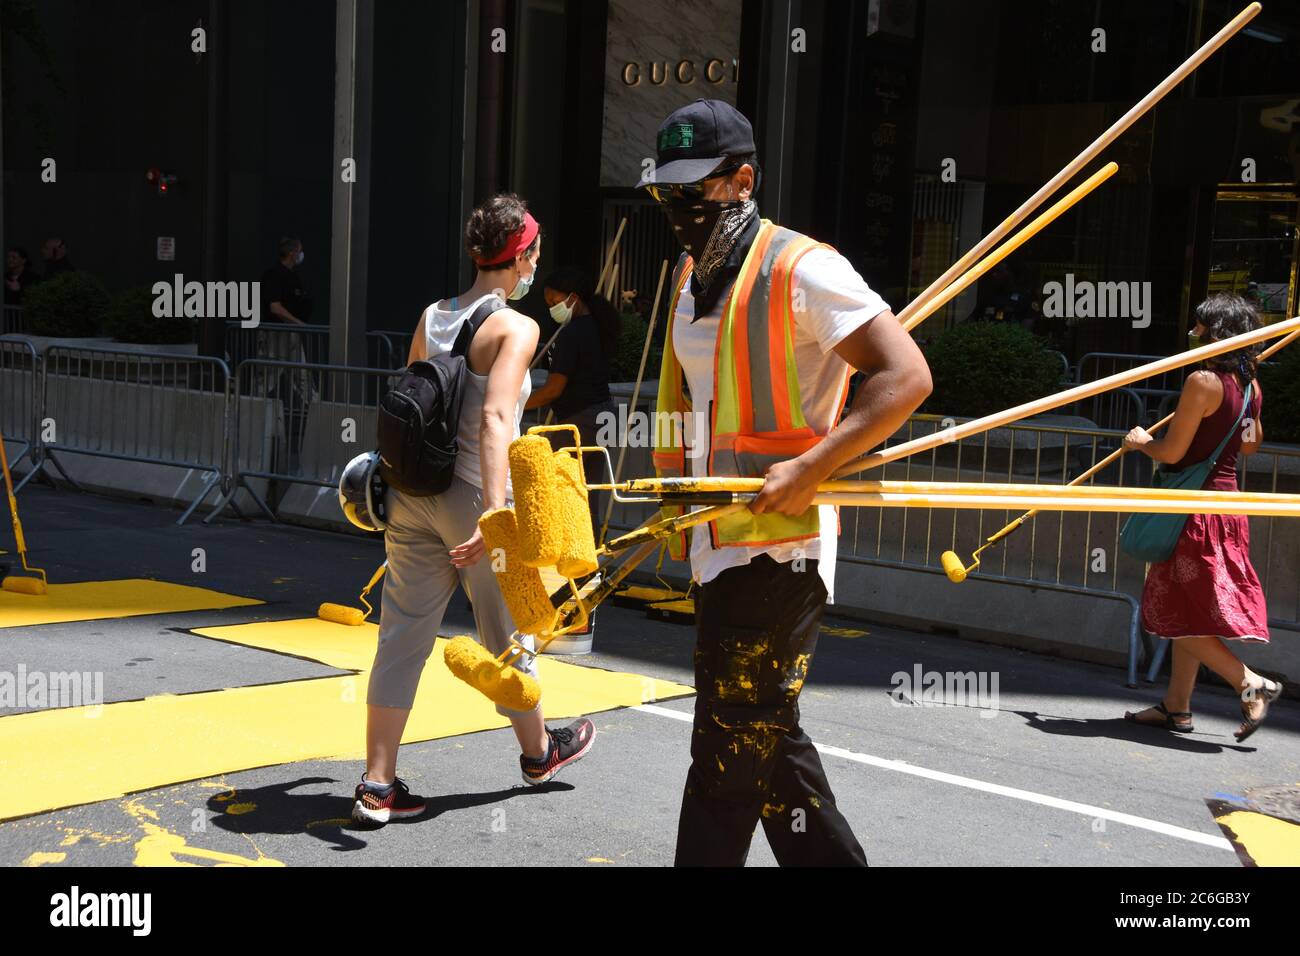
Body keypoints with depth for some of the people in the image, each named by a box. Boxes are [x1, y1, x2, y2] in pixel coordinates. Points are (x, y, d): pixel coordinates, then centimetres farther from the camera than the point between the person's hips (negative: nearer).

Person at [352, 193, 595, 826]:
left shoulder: (430, 318, 9)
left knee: (403, 636, 7)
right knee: (507, 634, 14)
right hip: (470, 496, -6)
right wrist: (495, 513, -31)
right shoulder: (516, 328, -12)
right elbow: (494, 420, -25)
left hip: (412, 491, 6)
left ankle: (377, 785, 7)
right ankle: (538, 752, 35)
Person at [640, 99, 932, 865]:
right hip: (718, 543, 9)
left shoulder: (801, 269, -13)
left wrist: (810, 470, -25)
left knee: (731, 752, -2)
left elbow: (907, 378, -19)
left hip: (777, 549, -9)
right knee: (770, 743, 16)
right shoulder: (691, 278, 14)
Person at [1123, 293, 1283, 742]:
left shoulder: (1203, 381, -18)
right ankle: (1176, 706, 20)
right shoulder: (1250, 386, 7)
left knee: (1182, 615, -1)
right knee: (1183, 612, 15)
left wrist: (1141, 441, 3)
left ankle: (1252, 684, -4)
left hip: (1198, 507, -9)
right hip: (1225, 496, 9)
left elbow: (1171, 452, -18)